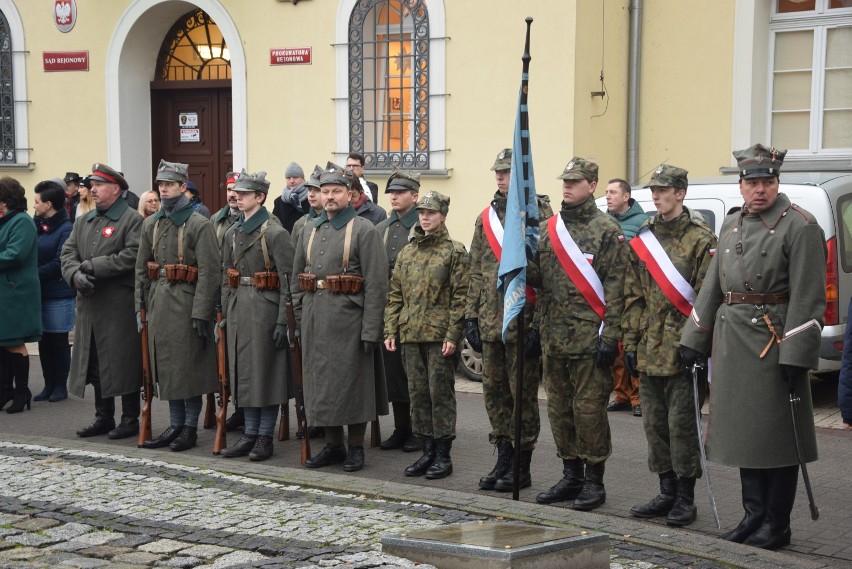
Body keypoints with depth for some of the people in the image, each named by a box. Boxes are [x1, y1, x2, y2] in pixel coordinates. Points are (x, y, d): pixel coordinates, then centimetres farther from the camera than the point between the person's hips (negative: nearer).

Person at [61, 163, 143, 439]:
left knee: (123, 362, -1)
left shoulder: (132, 220, -5)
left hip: (120, 305, -7)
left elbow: (132, 256, -17)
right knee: (95, 362, 12)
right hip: (89, 303, 7)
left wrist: (94, 266, -15)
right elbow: (68, 252, 10)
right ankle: (103, 417, 22)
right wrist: (75, 274, -11)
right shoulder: (83, 221, 17)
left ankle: (130, 419, 9)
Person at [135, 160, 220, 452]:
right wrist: (140, 306, 9)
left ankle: (190, 427, 11)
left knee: (189, 365, 1)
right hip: (158, 301, 6)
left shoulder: (199, 224, -8)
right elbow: (141, 268, 15)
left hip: (187, 303, -6)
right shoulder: (151, 224, 11)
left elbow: (209, 272, -12)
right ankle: (175, 425, 20)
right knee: (165, 364, 10)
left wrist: (201, 313, -17)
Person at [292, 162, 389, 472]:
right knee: (320, 381, 10)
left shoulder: (364, 230, -6)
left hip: (349, 318, -6)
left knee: (353, 382, 2)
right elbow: (297, 277, 19)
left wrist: (370, 330, -16)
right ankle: (333, 445, 21)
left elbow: (376, 284, -11)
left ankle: (356, 447, 13)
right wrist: (300, 315, 11)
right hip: (315, 319, 6)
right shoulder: (310, 229, 13)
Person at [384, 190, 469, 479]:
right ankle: (427, 451, 18)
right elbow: (395, 295, 14)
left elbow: (460, 297, -7)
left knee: (441, 393, -2)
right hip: (410, 336, 5)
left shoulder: (455, 252, -3)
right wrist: (391, 330, 6)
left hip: (440, 336, -5)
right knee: (418, 393, 9)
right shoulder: (406, 253, 13)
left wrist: (453, 335, -13)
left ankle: (443, 455, 6)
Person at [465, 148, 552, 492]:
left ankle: (522, 467, 11)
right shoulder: (486, 218, 13)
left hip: (523, 322, -6)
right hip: (491, 322, 7)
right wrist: (471, 316, 11)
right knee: (494, 391, 11)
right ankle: (503, 459, 23)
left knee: (523, 393, 1)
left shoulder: (540, 214, -7)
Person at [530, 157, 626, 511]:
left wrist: (610, 336, -14)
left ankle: (594, 480, 9)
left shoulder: (607, 231, -5)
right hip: (554, 338, 6)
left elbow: (615, 288, -9)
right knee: (559, 408, 11)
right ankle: (571, 476, 22)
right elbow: (538, 278, 17)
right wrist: (537, 325, 5)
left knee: (589, 408, -3)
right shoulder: (549, 229, 13)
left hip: (589, 337, -6)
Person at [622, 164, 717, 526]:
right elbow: (633, 297, 13)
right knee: (655, 423, 11)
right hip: (649, 351, 6)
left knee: (682, 423, -1)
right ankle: (667, 492, 21)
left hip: (683, 350, -6)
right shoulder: (641, 240, 11)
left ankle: (685, 497, 9)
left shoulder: (701, 240, -5)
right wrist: (631, 343, 8)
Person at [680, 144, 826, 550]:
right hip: (732, 344, 7)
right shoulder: (731, 226, 14)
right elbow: (712, 287, 17)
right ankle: (754, 516, 23)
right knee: (744, 433, 12)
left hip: (774, 344, -7)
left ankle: (776, 526, 10)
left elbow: (808, 298, -13)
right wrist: (694, 340, 14)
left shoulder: (800, 227, -8)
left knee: (777, 436, 0)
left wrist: (797, 356, -19)